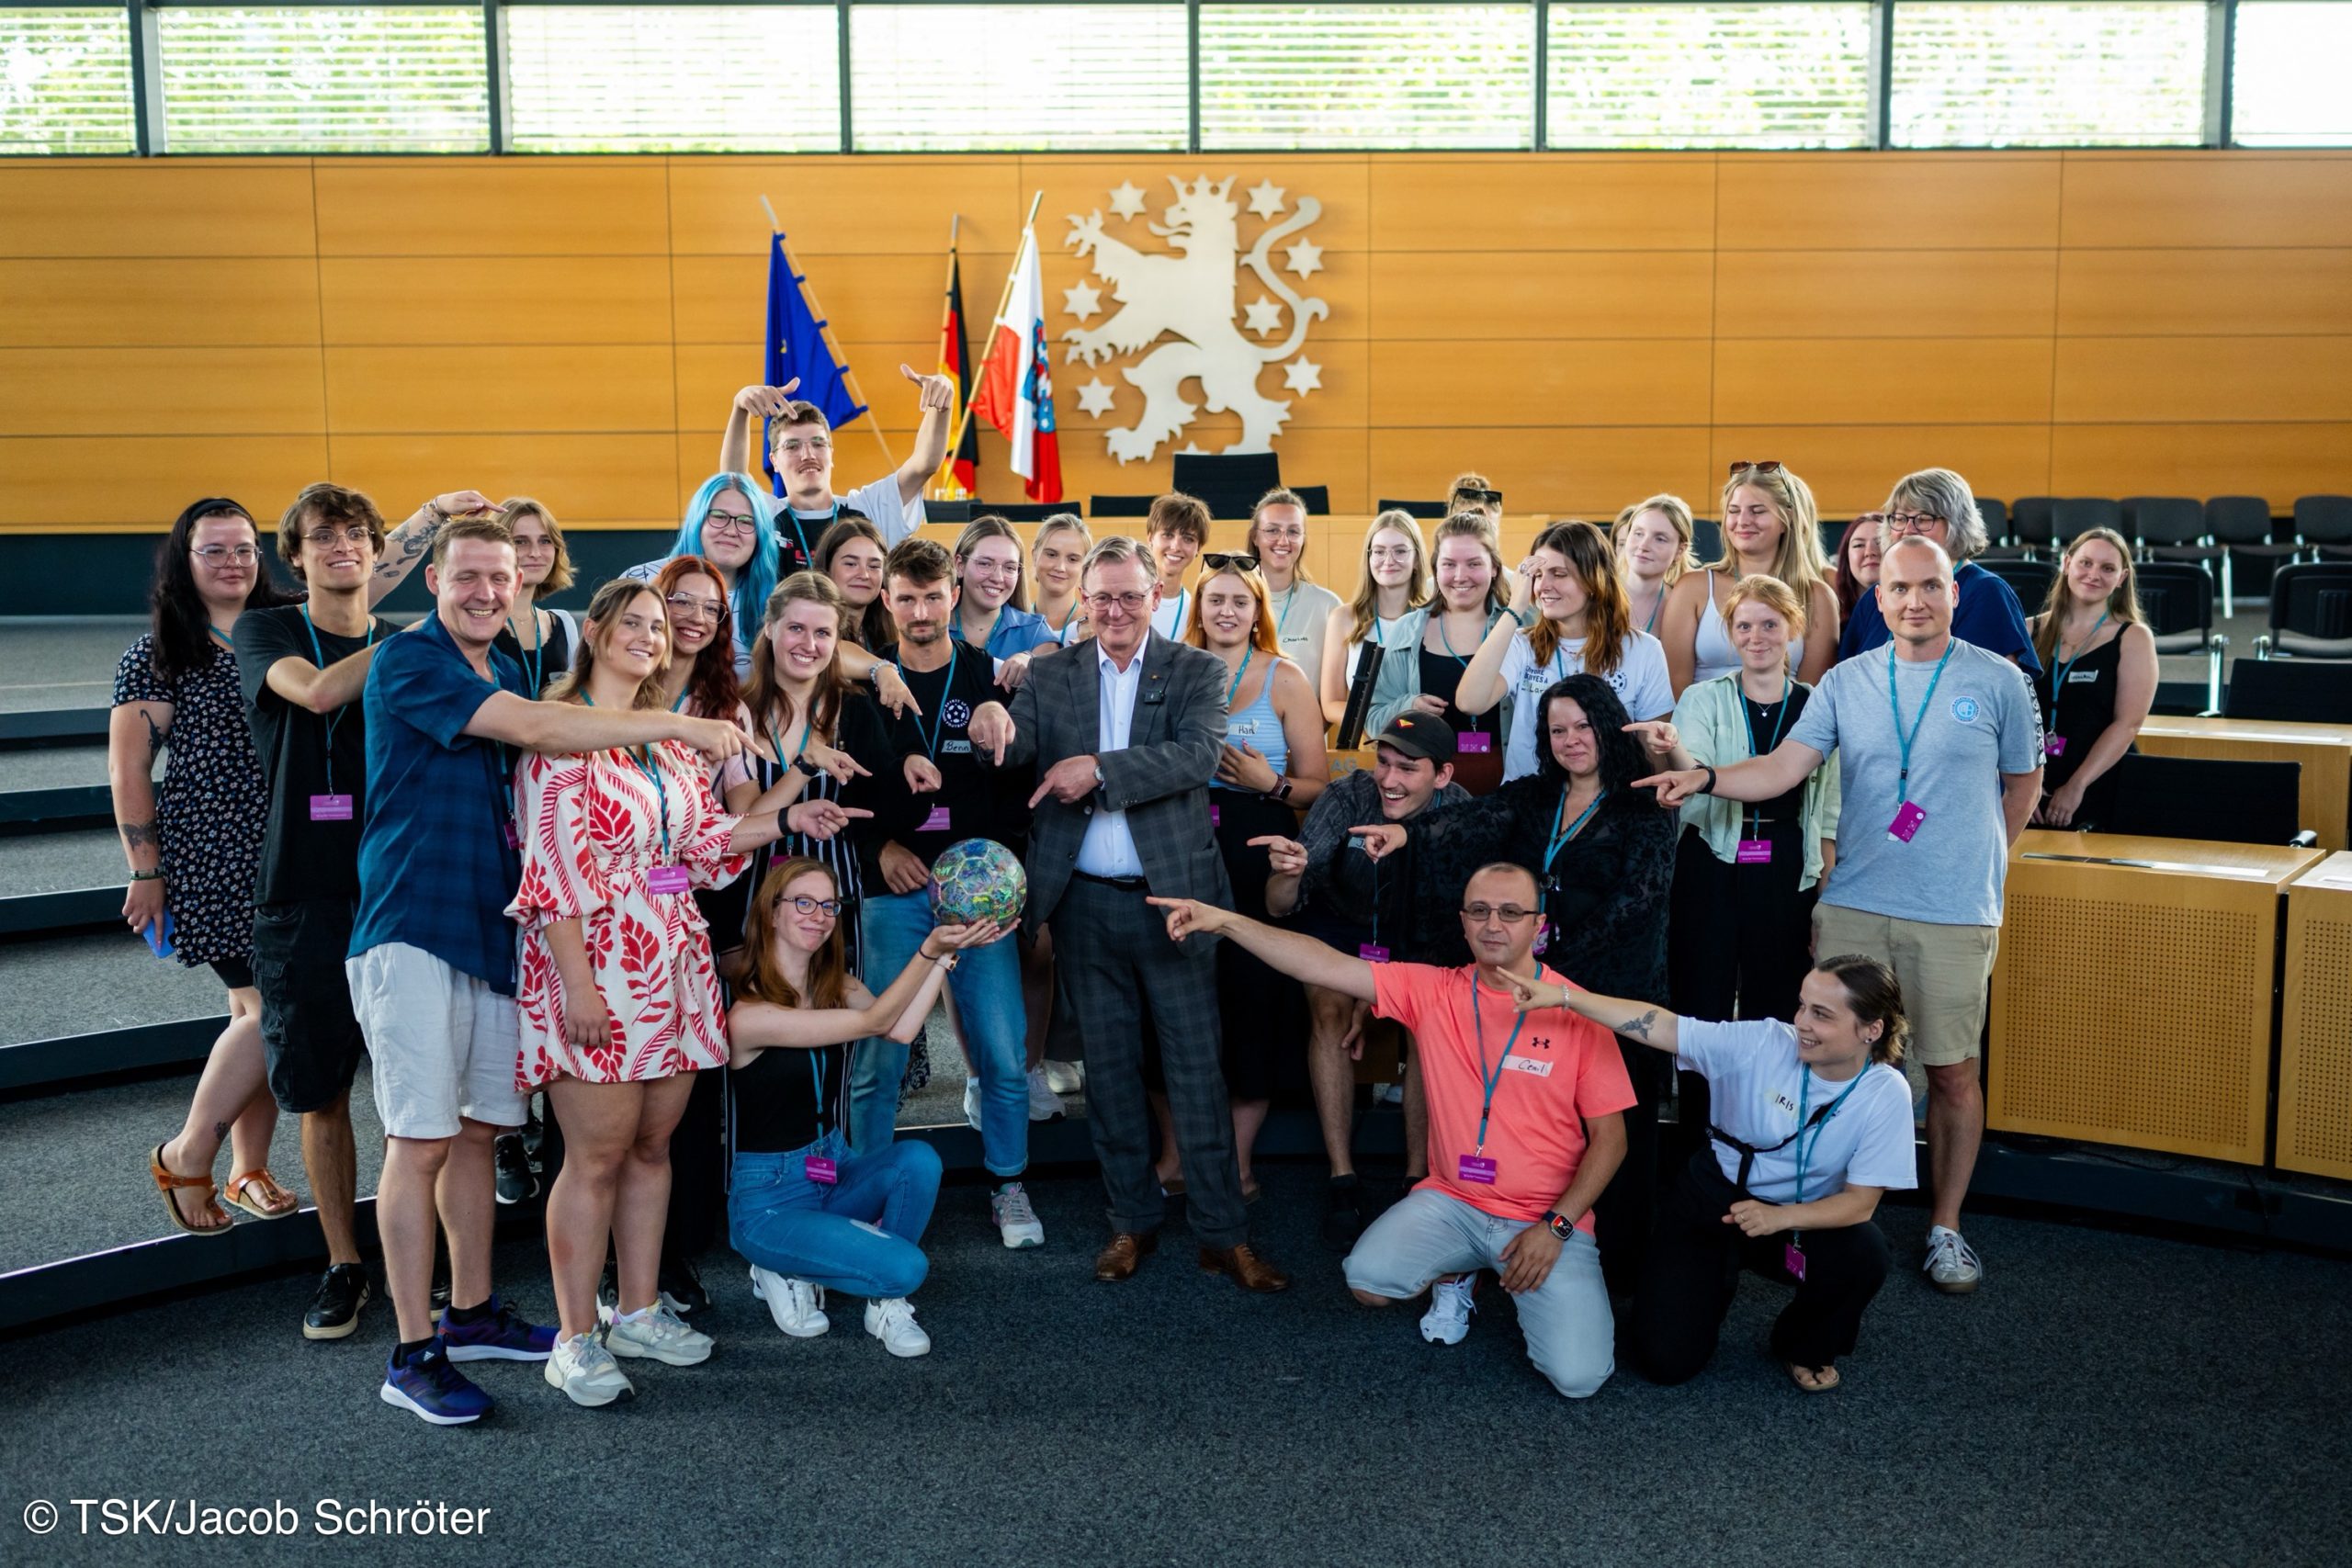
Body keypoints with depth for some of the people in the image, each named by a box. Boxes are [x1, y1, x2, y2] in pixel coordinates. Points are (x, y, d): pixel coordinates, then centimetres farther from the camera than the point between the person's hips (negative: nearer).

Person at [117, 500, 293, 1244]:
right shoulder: (159, 653, -2)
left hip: (286, 860, 5)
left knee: (258, 1014, 8)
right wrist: (146, 872, -6)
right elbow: (127, 770, -3)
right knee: (269, 1010, -10)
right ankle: (184, 1157, 9)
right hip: (211, 862, -5)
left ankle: (249, 1168, 20)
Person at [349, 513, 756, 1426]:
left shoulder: (506, 670, 17)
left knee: (478, 1128, 13)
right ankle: (412, 1355, 3)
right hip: (413, 929, -8)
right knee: (421, 1139, -5)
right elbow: (532, 728, -22)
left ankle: (472, 1315, 26)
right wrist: (678, 725, -21)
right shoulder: (410, 661, -10)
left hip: (488, 929, 8)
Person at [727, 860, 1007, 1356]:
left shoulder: (835, 985, 3)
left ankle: (885, 1301, -3)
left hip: (837, 1168, 7)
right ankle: (786, 1273, 5)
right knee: (906, 1266, -24)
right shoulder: (749, 1014, -20)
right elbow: (872, 1022, -23)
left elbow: (901, 1030, -19)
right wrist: (930, 949, -29)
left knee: (919, 1160, -26)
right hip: (769, 1196, -7)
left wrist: (946, 951, -21)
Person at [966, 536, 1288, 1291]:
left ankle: (1223, 1233, 9)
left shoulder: (1196, 671, 1)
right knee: (1109, 1065, 11)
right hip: (1084, 903, 3)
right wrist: (993, 720, -29)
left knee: (1196, 1064, 0)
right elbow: (1016, 744, -5)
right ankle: (1131, 1220, 24)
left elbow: (1199, 753, -15)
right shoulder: (1052, 676, 9)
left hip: (1170, 895, -3)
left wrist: (1100, 769, -25)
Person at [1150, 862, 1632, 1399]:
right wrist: (1226, 922, -21)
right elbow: (1323, 966, -11)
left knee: (1578, 1375, -19)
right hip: (1452, 1202, 3)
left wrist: (1555, 1227, -13)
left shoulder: (1576, 1013, -9)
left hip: (1549, 1219, -2)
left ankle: (1534, 1291, 15)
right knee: (1368, 1279, -23)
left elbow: (1610, 1136, -4)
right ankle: (1453, 1277, 12)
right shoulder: (1433, 991, -3)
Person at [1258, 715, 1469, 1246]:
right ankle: (1342, 1177, -16)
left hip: (1422, 939, 0)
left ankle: (1417, 1176, -13)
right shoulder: (1349, 795, -25)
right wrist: (1287, 876, -51)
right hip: (1341, 925, 0)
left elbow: (1452, 927, -13)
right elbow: (1279, 908, -26)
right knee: (1331, 1010, -25)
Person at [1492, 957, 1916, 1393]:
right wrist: (1564, 996, -35)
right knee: (1665, 1360, -11)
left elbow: (1860, 1201, -17)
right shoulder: (1761, 1043, -21)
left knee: (1864, 1254, -32)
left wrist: (1780, 1218, -34)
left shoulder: (1885, 1095, -18)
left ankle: (1804, 1346, 3)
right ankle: (1716, 1279, 25)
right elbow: (1660, 1026, -25)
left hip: (1801, 1219, 1)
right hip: (1712, 1200, -1)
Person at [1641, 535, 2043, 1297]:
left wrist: (1973, 863, 10)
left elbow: (2022, 785, 11)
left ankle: (1945, 1228, 20)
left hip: (1954, 916, -2)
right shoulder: (1845, 682, 6)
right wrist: (1704, 777, -18)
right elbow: (1781, 768, -3)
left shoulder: (1998, 681, 1)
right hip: (1852, 905, 2)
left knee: (1952, 1071, 4)